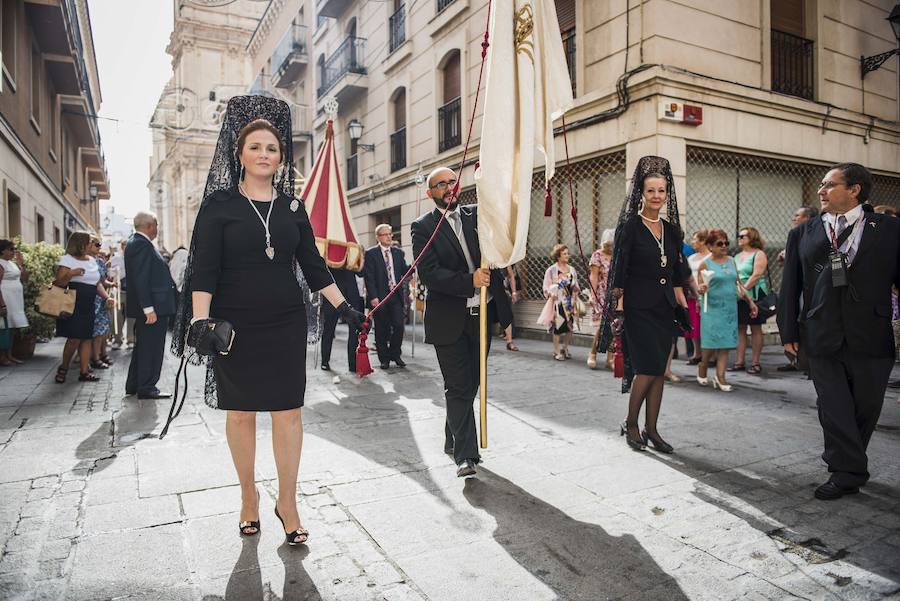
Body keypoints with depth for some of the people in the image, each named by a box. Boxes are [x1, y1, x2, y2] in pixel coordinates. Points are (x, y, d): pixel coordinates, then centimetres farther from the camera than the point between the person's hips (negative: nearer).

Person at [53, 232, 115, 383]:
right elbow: (59, 283, -10)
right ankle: (63, 368, 12)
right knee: (74, 338, -8)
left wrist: (106, 298, 5)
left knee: (86, 338, 4)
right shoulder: (67, 259, -4)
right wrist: (71, 274, -28)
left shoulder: (92, 260, 16)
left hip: (89, 307, 7)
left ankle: (84, 371, 8)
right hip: (73, 306, -7)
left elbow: (97, 283, 19)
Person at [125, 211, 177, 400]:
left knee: (143, 347, 18)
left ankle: (133, 385, 28)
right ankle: (147, 388, 4)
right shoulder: (142, 244, -16)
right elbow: (141, 280, -23)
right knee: (151, 348, -3)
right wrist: (149, 309, -24)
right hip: (152, 307, -11)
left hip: (148, 307, 11)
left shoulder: (134, 242, 16)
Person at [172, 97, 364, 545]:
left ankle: (287, 502, 16)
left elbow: (313, 265, 10)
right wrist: (201, 318, -17)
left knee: (288, 410, 2)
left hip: (286, 324, 2)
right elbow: (204, 268, -5)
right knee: (241, 412, 9)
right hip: (235, 326, -2)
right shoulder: (220, 204, 0)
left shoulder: (292, 207, 9)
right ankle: (249, 497, 27)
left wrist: (344, 307, 4)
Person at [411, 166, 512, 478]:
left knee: (470, 385, 15)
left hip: (482, 315, 5)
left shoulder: (476, 215, 10)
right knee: (458, 388, -3)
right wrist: (470, 280, -26)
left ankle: (453, 441, 35)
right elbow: (429, 274, -15)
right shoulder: (423, 227, -4)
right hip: (449, 320, -5)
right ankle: (465, 454, 6)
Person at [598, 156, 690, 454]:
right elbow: (619, 271, -10)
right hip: (638, 308, -6)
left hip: (664, 308, 6)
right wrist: (618, 309, -14)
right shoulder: (630, 226, -7)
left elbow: (676, 274, 16)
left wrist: (683, 305, 12)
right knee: (648, 369, -8)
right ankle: (630, 425, 11)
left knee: (659, 371, 7)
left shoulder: (671, 229, 11)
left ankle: (651, 429, 18)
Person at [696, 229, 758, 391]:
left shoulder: (731, 261, 11)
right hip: (712, 307, -5)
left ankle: (720, 377, 4)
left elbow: (738, 283, 17)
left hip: (730, 307, 5)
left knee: (726, 342, 1)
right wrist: (702, 288, -28)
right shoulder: (704, 263, -3)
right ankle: (702, 367, 21)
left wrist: (750, 301, 15)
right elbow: (699, 287, -5)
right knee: (712, 341, -4)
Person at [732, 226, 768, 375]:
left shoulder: (758, 254, -4)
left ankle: (755, 362, 4)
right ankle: (739, 362, 7)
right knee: (740, 328, 5)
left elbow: (756, 275, -14)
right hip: (738, 297, 6)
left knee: (756, 329, 0)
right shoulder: (737, 256, 18)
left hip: (753, 295, -6)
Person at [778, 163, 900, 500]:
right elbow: (790, 286, 7)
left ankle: (845, 463, 30)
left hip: (872, 339, 0)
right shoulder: (803, 234, 7)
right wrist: (789, 331, 3)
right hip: (823, 341, 1)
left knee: (865, 409, 11)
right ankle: (847, 472, 13)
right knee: (834, 411, 3)